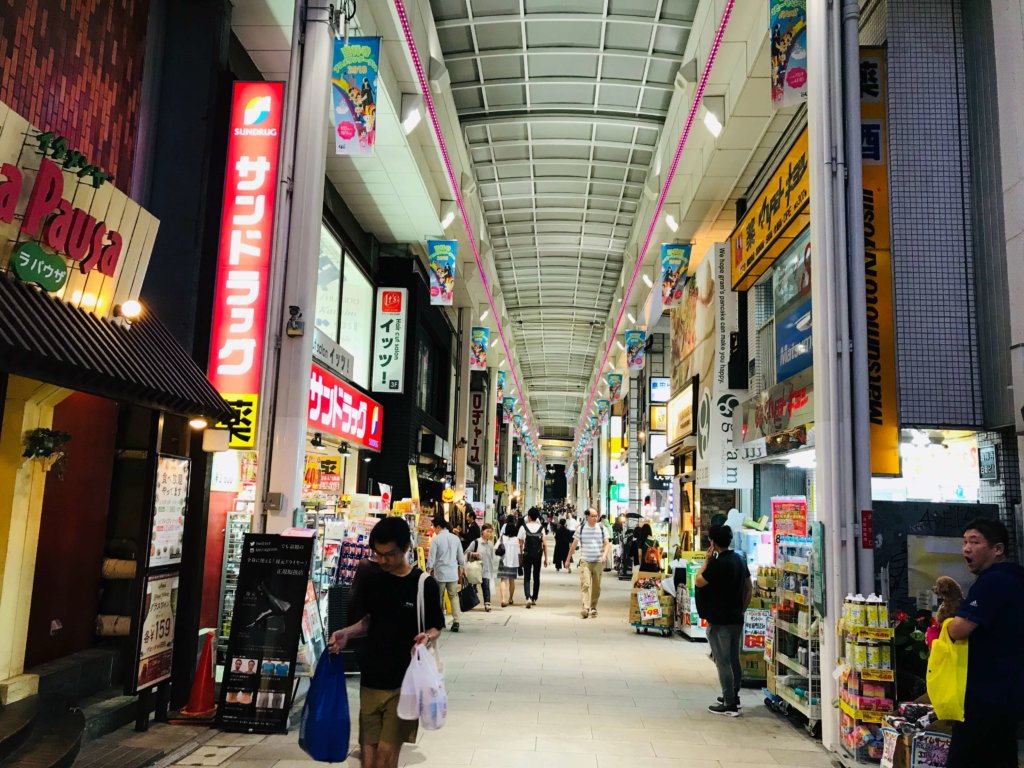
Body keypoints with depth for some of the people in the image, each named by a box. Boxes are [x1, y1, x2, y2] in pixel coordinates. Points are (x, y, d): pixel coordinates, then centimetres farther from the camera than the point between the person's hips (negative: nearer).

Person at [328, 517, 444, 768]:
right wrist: (347, 633, -5)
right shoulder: (372, 581, 5)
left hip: (405, 681, -4)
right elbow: (367, 621, 14)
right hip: (371, 678, 4)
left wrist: (427, 637, -22)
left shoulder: (425, 585, -8)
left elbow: (435, 628, -1)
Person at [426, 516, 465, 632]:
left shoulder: (436, 539, -10)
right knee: (454, 597, 8)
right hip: (453, 573, 3)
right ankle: (456, 621, -1)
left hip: (440, 573, -3)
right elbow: (461, 556, 9)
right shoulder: (455, 538, 4)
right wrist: (462, 569, 21)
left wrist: (429, 570, 0)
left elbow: (431, 557, -10)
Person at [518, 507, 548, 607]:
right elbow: (544, 544, -1)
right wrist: (546, 558, 5)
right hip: (538, 555, 2)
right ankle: (534, 598, 24)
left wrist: (520, 554, 5)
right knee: (536, 577, 16)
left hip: (527, 555, -2)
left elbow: (520, 544, -6)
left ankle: (528, 597, -18)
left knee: (526, 578, 2)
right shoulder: (541, 528, 0)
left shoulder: (523, 527, -5)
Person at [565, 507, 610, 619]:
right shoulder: (581, 529, 3)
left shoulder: (602, 528, 5)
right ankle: (585, 609, -21)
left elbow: (607, 544, 5)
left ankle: (593, 608, 21)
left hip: (598, 562, 2)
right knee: (585, 584, -15)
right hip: (585, 561, -1)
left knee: (596, 587, 7)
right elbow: (574, 545, 10)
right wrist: (568, 559, 11)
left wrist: (604, 555, -13)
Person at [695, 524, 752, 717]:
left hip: (719, 621, -8)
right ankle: (733, 697, 29)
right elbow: (749, 589, 13)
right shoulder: (740, 560, 7)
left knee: (723, 662, -1)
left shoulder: (718, 563, -20)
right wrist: (741, 609, 18)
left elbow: (698, 582, -12)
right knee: (734, 659, 17)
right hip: (737, 619, 8)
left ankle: (729, 705, 2)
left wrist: (707, 559, -7)